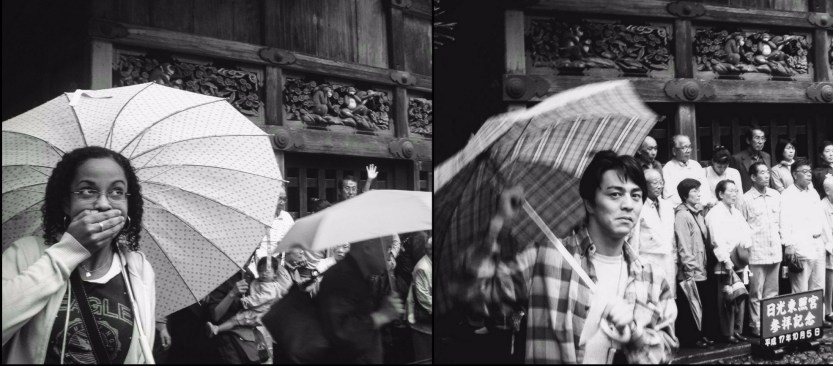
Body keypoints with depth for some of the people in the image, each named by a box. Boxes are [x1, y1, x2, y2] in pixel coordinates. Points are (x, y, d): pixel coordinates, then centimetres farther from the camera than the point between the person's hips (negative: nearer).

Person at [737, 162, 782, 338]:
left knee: (772, 292, 10)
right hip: (756, 254, -5)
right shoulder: (746, 200, -6)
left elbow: (781, 221, 17)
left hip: (775, 252, 5)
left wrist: (782, 239, 13)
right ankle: (756, 326, 8)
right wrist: (745, 248, -6)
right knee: (756, 293, 1)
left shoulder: (776, 196, 9)